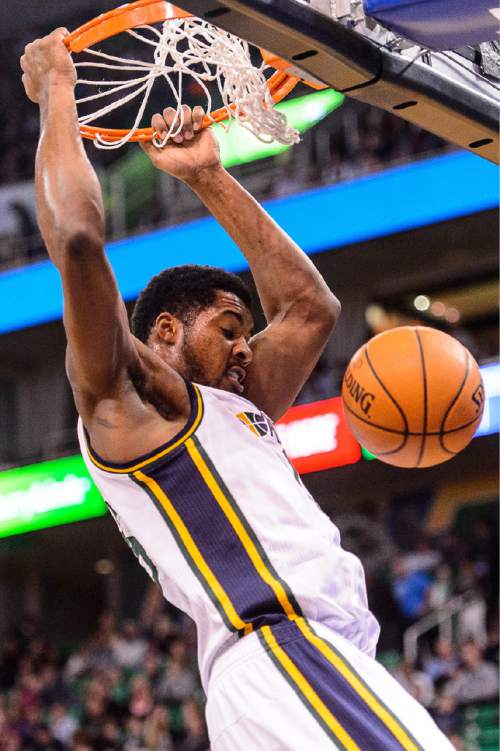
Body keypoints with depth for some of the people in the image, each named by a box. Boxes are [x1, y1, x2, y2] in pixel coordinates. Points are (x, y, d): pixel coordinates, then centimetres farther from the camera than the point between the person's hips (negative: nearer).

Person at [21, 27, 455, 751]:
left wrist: (209, 178, 39)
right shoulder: (128, 398, 8)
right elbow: (77, 238, -4)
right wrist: (57, 93, 9)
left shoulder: (230, 409, 32)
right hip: (283, 651, -10)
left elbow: (310, 306, 40)